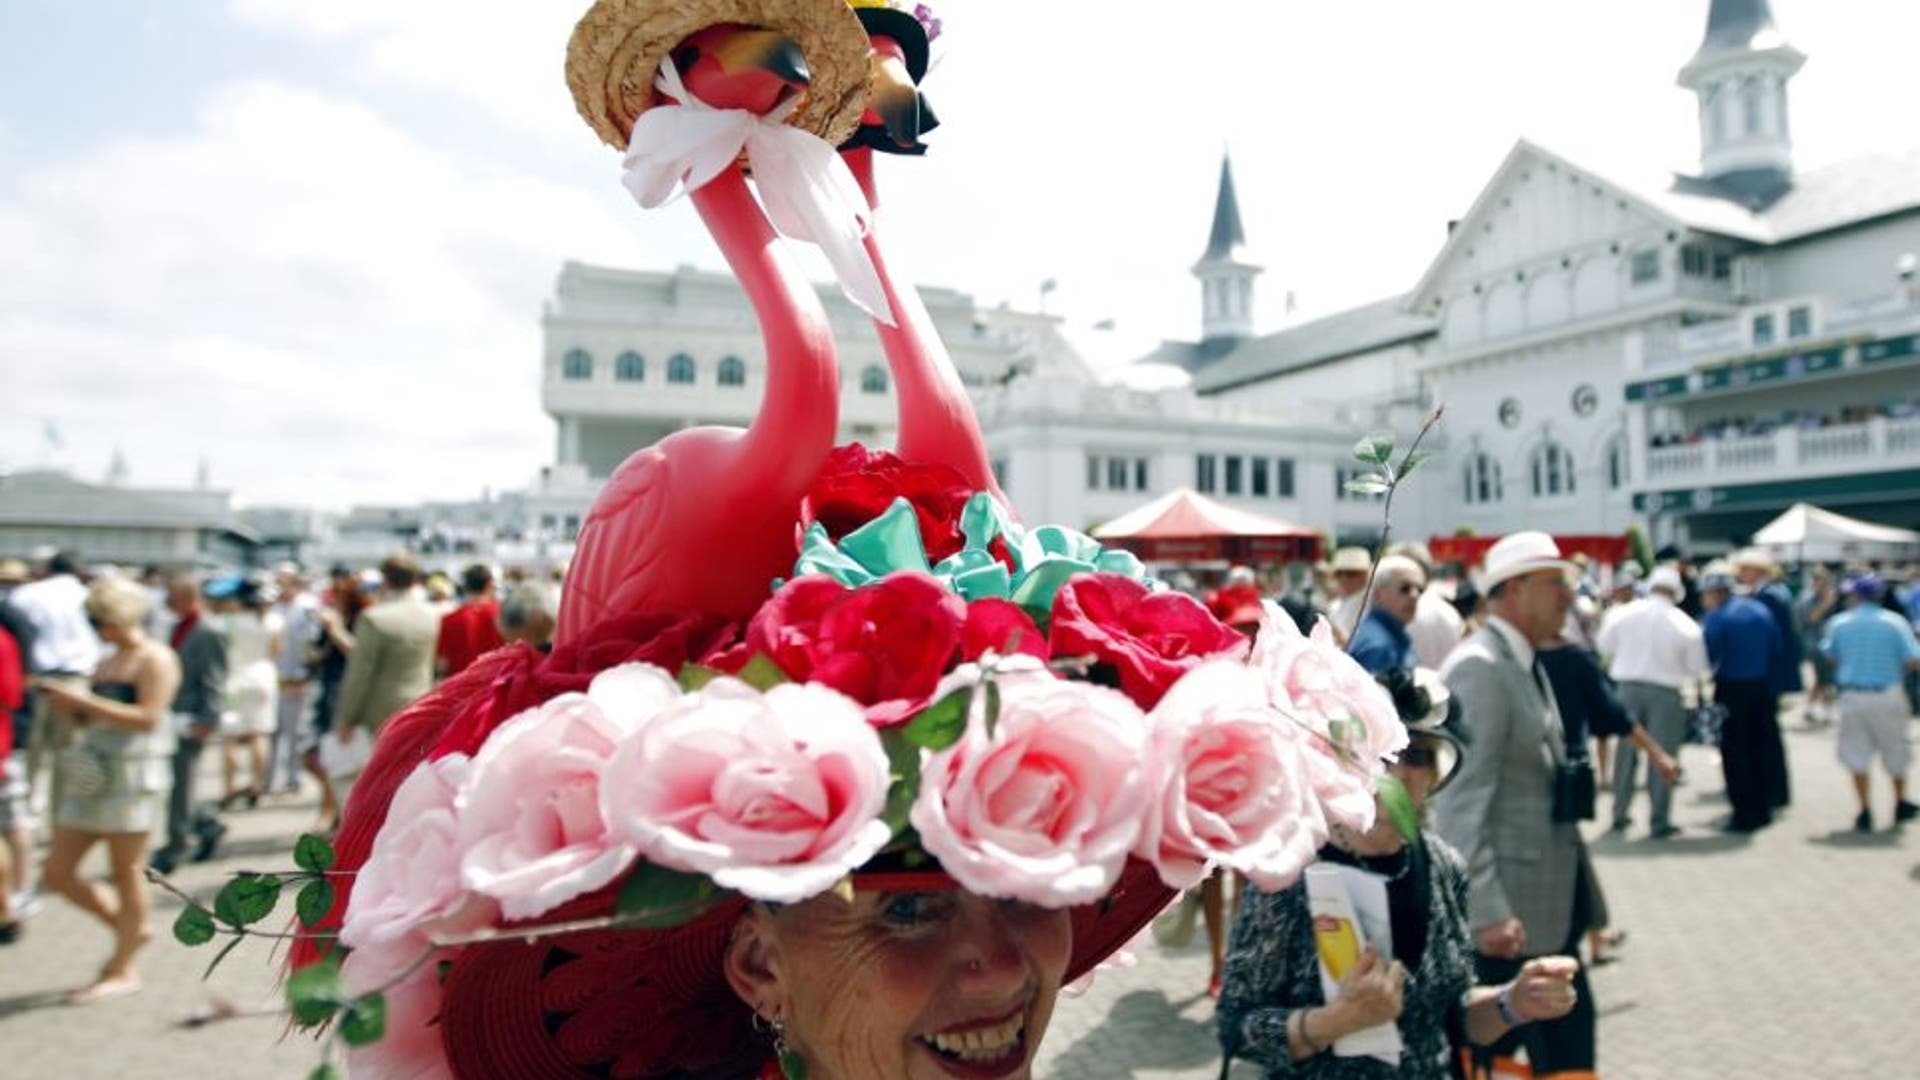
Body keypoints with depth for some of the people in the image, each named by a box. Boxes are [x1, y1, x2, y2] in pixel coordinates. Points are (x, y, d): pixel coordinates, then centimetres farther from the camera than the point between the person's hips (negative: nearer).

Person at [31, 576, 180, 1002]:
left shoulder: (155, 659, -6)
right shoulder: (106, 663, 18)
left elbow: (148, 716, -17)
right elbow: (89, 719, 23)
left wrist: (86, 701, -18)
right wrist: (66, 702, 3)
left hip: (132, 776, -9)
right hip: (91, 775, 9)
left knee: (127, 873, -2)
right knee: (57, 873, 8)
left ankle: (123, 970, 8)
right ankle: (130, 929, 26)